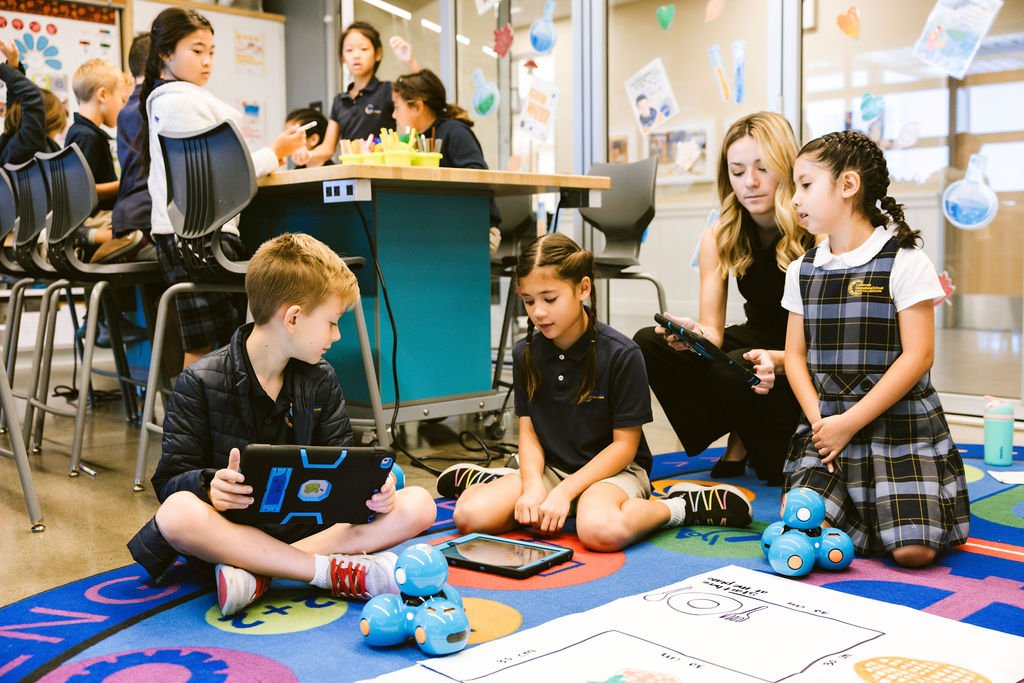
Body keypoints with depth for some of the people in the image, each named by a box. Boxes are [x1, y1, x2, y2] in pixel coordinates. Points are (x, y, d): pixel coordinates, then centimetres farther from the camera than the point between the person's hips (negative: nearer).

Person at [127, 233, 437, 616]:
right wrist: (210, 486, -32)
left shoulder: (321, 380, 8)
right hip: (230, 528, -4)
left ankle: (255, 571, -28)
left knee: (418, 504, -16)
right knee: (177, 512, -37)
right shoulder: (201, 383, -6)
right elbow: (170, 480, -8)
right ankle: (338, 573, -33)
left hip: (305, 526, 4)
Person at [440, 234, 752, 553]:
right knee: (470, 515, -19)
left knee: (600, 530, -38)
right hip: (550, 467, 4)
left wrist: (565, 491, -18)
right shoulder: (525, 353, 2)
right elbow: (528, 432, 4)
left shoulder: (621, 354, -14)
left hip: (611, 467, -4)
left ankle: (680, 507, -11)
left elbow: (625, 444, -11)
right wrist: (532, 486, -16)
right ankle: (501, 483, 15)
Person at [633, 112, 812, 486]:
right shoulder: (718, 239, -7)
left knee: (733, 369, -35)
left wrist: (776, 360, -41)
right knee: (649, 344, -13)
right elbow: (713, 331, -9)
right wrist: (694, 335, -34)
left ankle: (782, 464, -5)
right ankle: (740, 443, 2)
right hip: (755, 340, 6)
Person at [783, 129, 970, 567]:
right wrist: (818, 419, -9)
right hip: (827, 425, 4)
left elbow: (918, 356, -12)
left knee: (913, 551, -15)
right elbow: (796, 355, 8)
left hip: (900, 426, -4)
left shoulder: (904, 262, -8)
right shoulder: (803, 270, 9)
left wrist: (850, 423, -15)